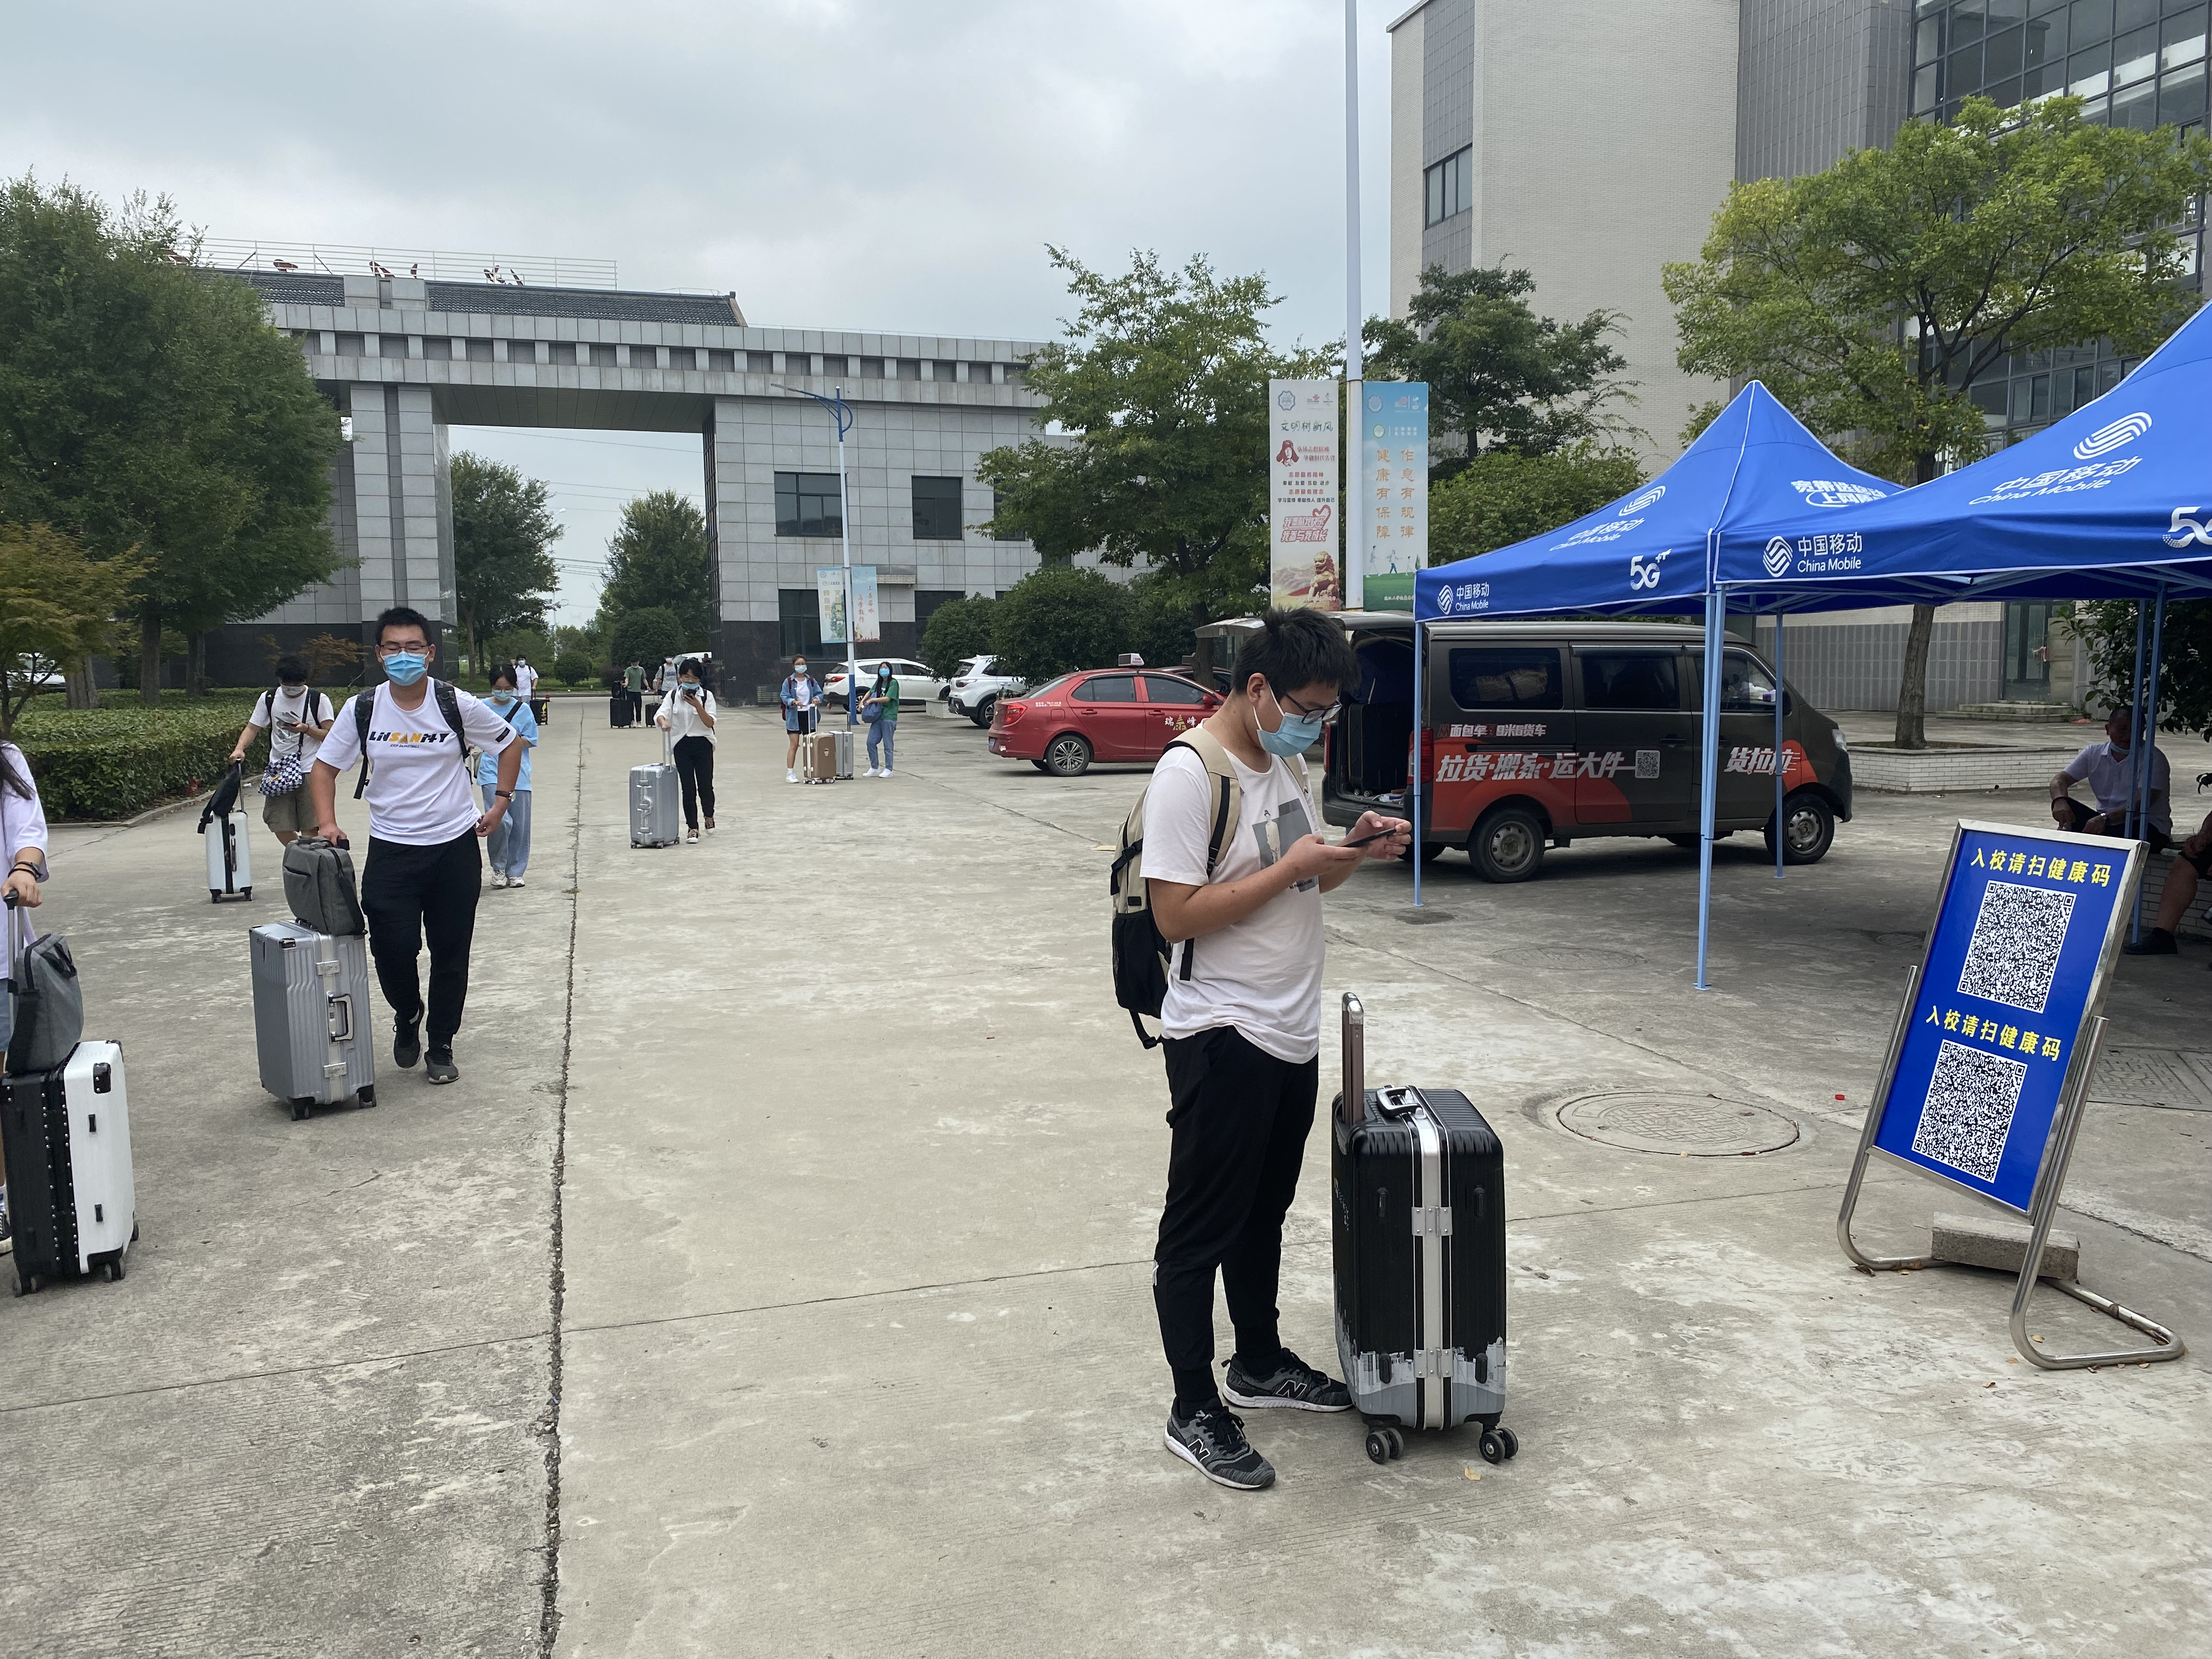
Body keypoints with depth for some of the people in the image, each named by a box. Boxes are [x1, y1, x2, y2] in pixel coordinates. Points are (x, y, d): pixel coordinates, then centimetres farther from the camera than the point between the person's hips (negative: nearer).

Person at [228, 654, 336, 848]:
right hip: (278, 773, 3)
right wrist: (239, 749, -10)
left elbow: (330, 736, -1)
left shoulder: (319, 700, 1)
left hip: (310, 773, -3)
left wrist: (306, 729, -18)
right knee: (280, 826, -1)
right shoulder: (268, 699, 10)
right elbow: (252, 728, 8)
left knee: (310, 828, -9)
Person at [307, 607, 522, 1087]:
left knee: (451, 954, 6)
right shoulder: (361, 710, -2)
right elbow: (325, 767, 8)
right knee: (392, 949, -7)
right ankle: (408, 1015, 26)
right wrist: (327, 822, -7)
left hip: (455, 846, 0)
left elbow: (511, 743, 9)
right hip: (390, 850, 0)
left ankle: (441, 1047, 23)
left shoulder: (458, 705, -5)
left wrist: (501, 802, 5)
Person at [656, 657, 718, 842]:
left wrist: (697, 705, -21)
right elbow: (660, 714, -10)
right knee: (688, 788, -1)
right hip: (682, 745, 1)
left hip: (702, 744, -1)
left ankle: (709, 814, 30)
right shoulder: (673, 696, 3)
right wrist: (664, 722, -33)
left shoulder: (707, 696, -1)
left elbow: (710, 723, -8)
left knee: (705, 785, -2)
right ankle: (693, 828, 6)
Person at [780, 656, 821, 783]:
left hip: (809, 715, 3)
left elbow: (819, 693, 9)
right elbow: (784, 696, -5)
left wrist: (817, 699, -13)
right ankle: (790, 773, -1)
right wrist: (794, 702, -23)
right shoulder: (788, 681, -1)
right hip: (794, 716, -3)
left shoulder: (811, 681, 9)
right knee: (794, 745, -5)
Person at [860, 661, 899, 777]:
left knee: (888, 744, -2)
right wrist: (863, 701, 12)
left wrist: (872, 700, -9)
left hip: (889, 717, -7)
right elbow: (870, 692, 28)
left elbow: (887, 699, -16)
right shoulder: (879, 682, 13)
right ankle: (874, 769, 13)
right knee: (871, 742, 4)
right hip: (878, 716, 7)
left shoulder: (893, 683, -8)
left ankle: (888, 770, 7)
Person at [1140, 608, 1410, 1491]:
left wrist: (1353, 851, -1)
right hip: (1222, 1040, -9)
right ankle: (1195, 1411, 15)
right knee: (1202, 1227, 3)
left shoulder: (1285, 763, 10)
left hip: (1292, 1033, 9)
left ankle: (1261, 1363, 38)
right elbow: (1176, 915, -22)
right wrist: (1295, 866, -22)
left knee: (1265, 1212, 22)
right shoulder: (1189, 773, -18)